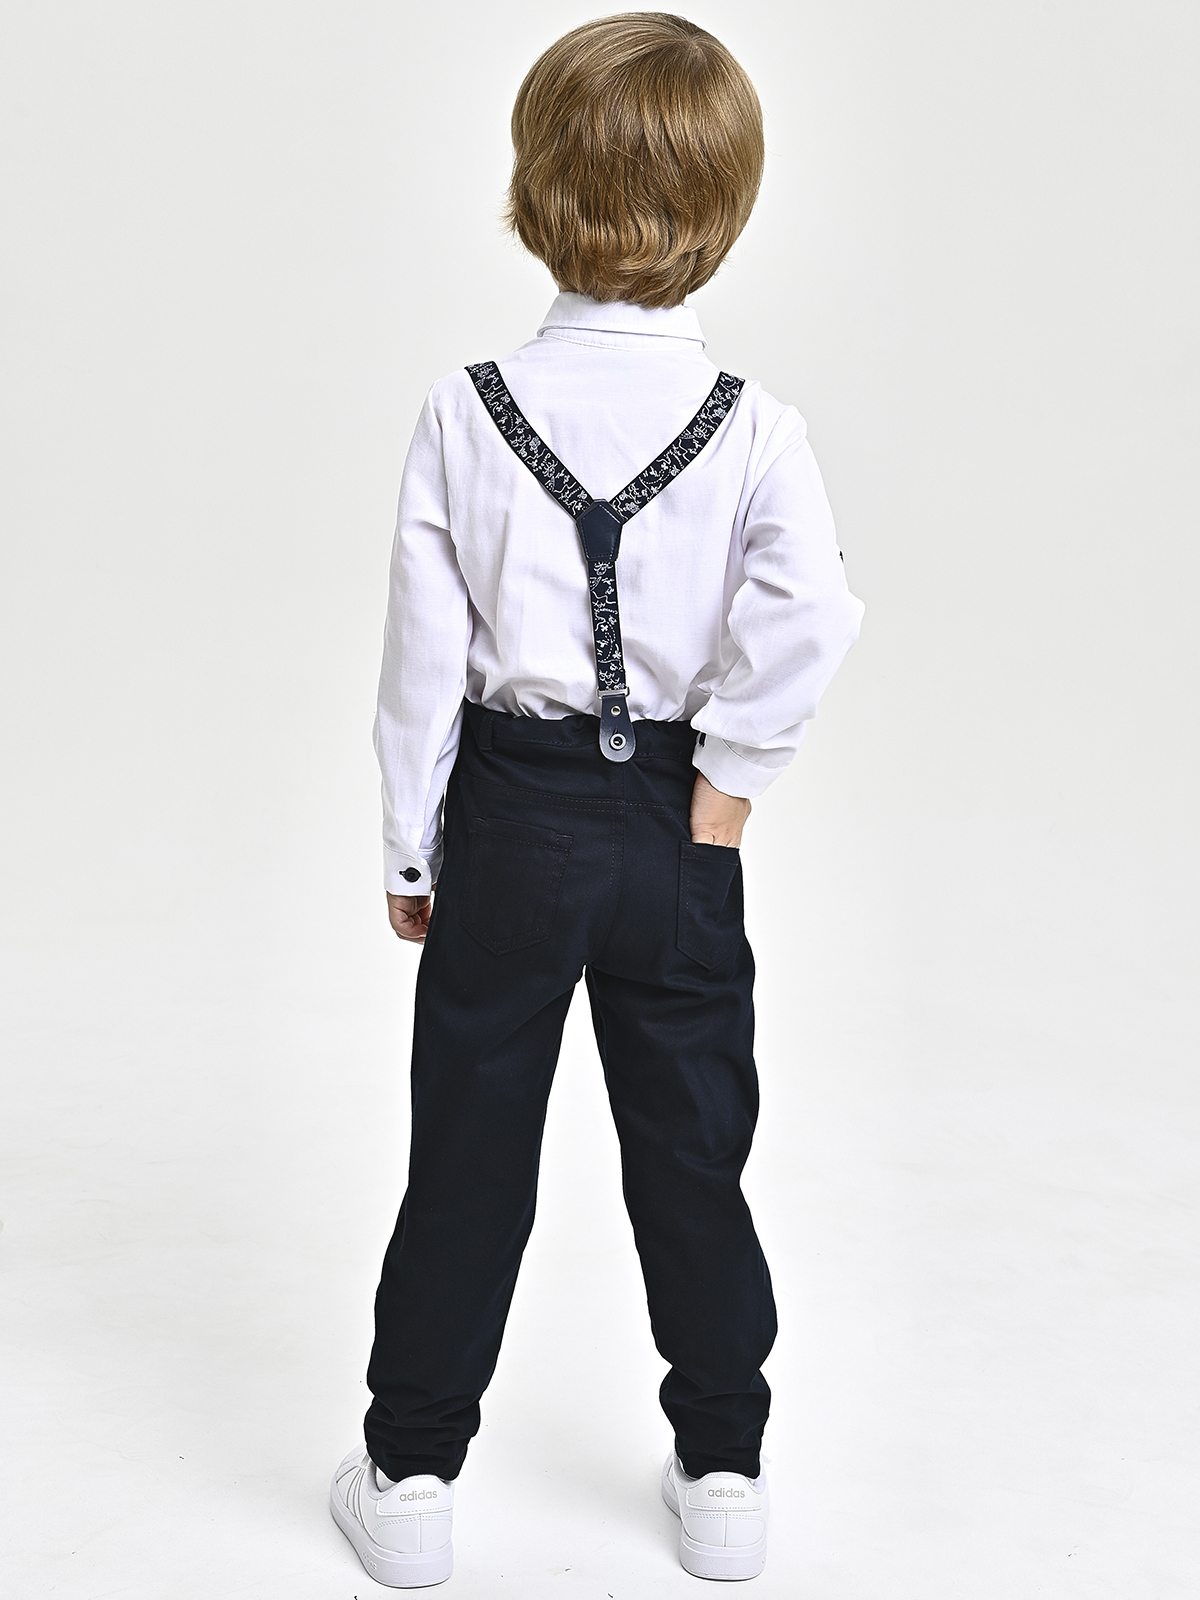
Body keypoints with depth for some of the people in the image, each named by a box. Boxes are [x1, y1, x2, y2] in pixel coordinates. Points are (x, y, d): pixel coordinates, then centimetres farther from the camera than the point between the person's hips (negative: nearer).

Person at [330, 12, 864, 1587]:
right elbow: (813, 612, -23)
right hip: (672, 832, 0)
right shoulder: (754, 425, -8)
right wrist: (727, 778, -10)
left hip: (508, 820, 0)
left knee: (468, 1157, 11)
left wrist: (412, 849, 4)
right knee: (693, 1160, 14)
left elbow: (424, 649, -5)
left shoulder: (468, 410, -7)